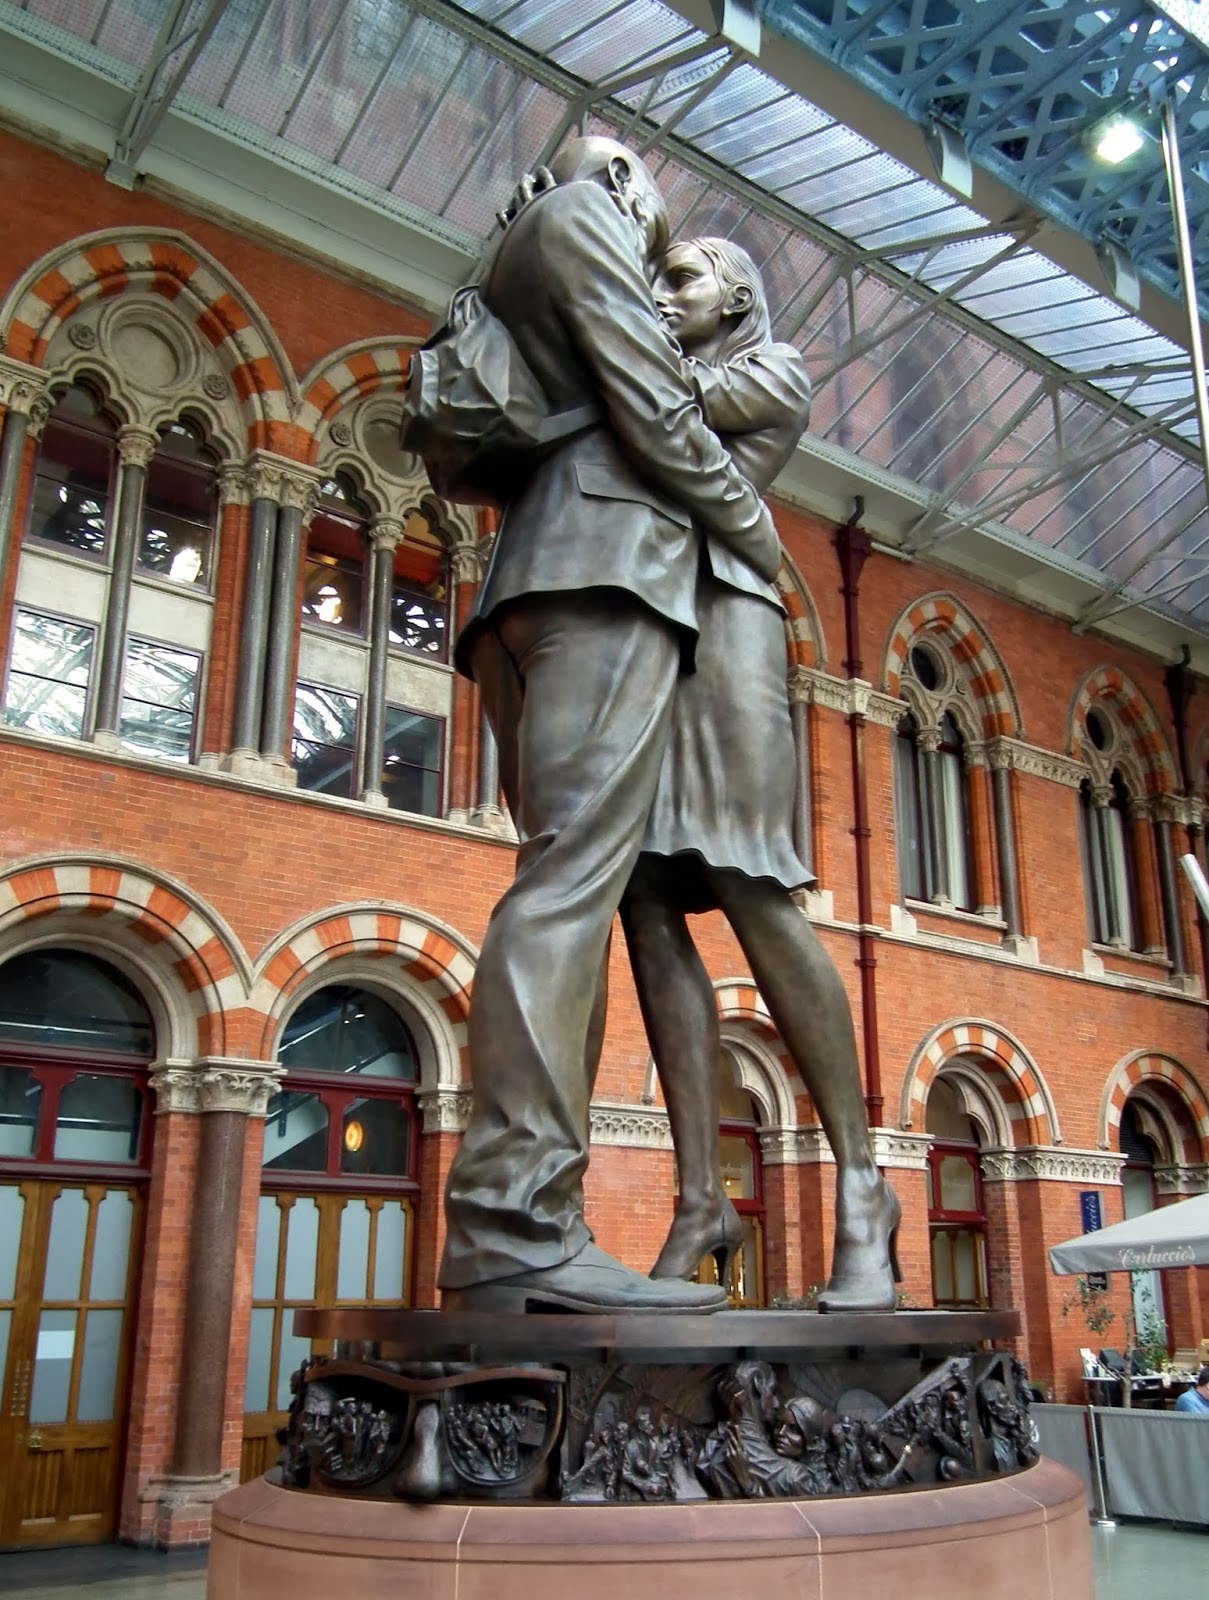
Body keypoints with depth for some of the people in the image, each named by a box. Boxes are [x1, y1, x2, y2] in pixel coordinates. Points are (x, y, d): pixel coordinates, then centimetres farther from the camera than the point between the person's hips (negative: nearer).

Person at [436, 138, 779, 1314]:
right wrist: (756, 530, 8)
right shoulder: (583, 213, 9)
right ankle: (512, 1232, -25)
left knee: (567, 887, 0)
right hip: (610, 566, -9)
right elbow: (656, 412, -4)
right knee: (573, 879, -20)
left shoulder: (521, 251, 35)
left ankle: (513, 1224, -5)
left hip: (531, 590, 9)